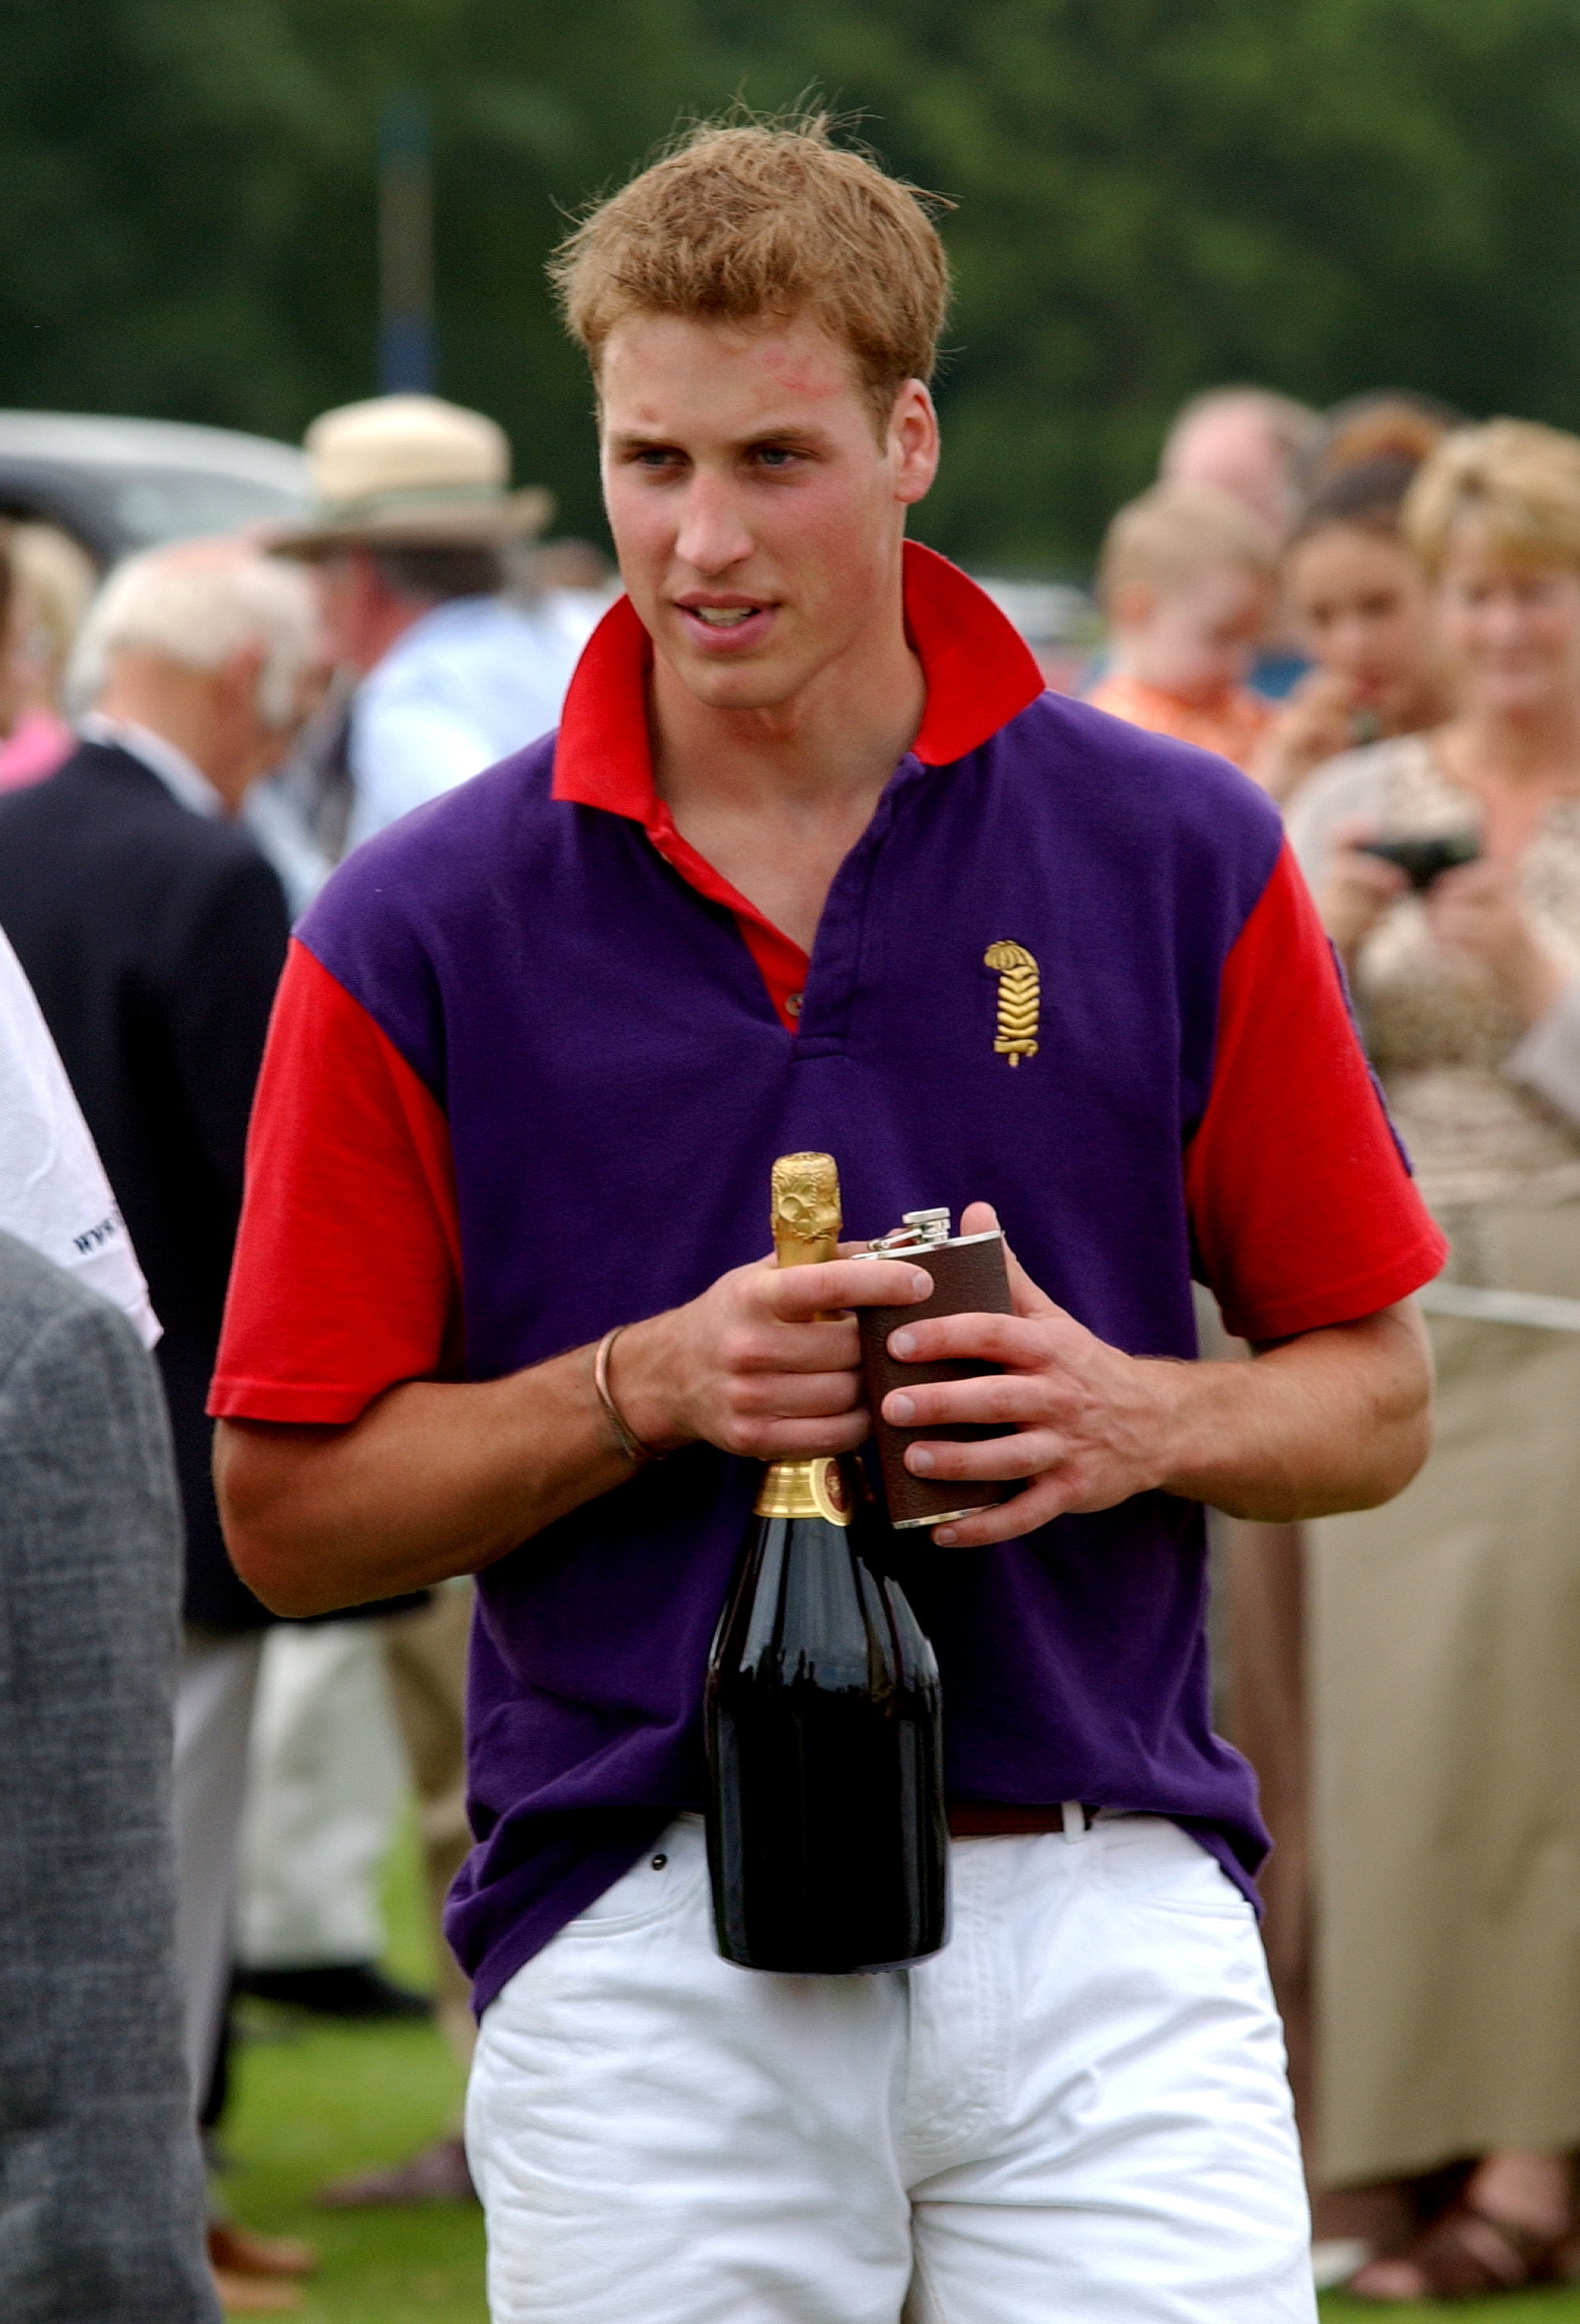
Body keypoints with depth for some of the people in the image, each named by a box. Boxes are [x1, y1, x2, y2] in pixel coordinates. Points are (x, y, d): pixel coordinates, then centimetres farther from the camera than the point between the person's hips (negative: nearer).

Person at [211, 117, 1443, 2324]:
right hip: (643, 1954, 0)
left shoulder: (1176, 858, 5)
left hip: (1107, 1916, 1)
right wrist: (649, 1389, -12)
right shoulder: (424, 935, 2)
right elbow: (289, 1510, 3)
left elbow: (1374, 1397, 11)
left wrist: (1143, 1418, -10)